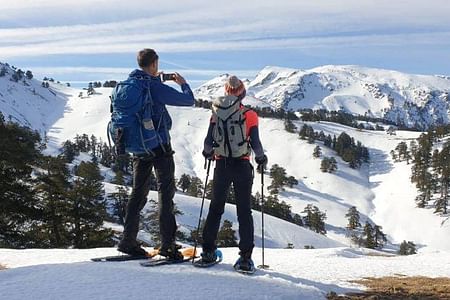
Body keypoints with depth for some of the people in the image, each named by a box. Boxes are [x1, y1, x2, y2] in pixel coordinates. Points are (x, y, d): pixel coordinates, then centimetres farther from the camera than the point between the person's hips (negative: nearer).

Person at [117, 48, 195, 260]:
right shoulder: (157, 88, -16)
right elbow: (189, 100, -9)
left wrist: (155, 80, 24)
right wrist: (183, 83, 10)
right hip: (159, 145, -7)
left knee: (138, 192, 14)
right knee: (165, 192, -1)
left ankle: (128, 241, 14)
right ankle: (167, 244, -4)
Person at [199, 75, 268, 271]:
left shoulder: (217, 113, 1)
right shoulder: (249, 115, -5)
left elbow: (208, 141, 0)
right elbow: (255, 143, -7)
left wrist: (208, 153, 21)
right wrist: (261, 159, 12)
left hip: (221, 165, 2)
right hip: (242, 166, -2)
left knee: (215, 209, 14)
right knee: (244, 211, 5)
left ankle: (208, 251, 13)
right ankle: (245, 257, 2)